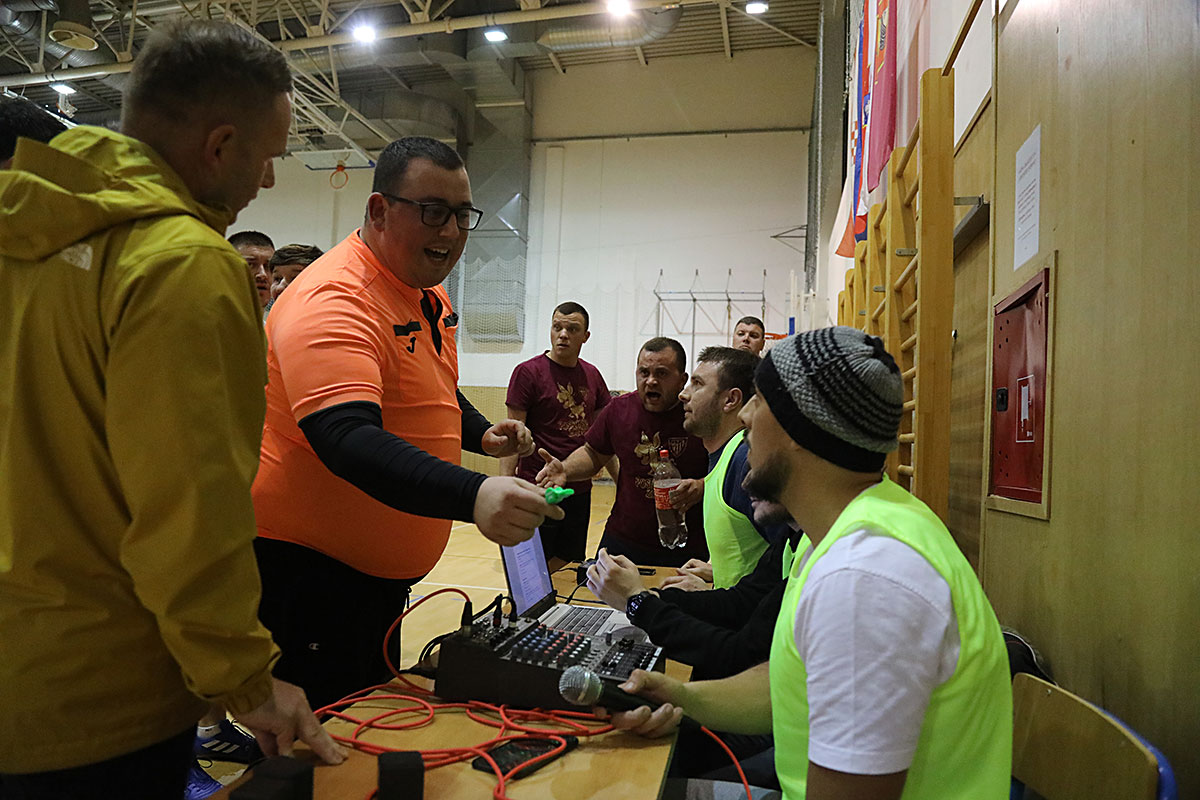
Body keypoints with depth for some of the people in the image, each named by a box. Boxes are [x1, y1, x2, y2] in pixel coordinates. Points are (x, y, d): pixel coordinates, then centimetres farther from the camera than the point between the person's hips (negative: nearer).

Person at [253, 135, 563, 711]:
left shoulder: (427, 290, 8)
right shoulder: (333, 301, -24)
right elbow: (346, 438, -39)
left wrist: (481, 433, 3)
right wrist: (471, 495, -52)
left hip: (383, 567, 10)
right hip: (306, 565, -10)